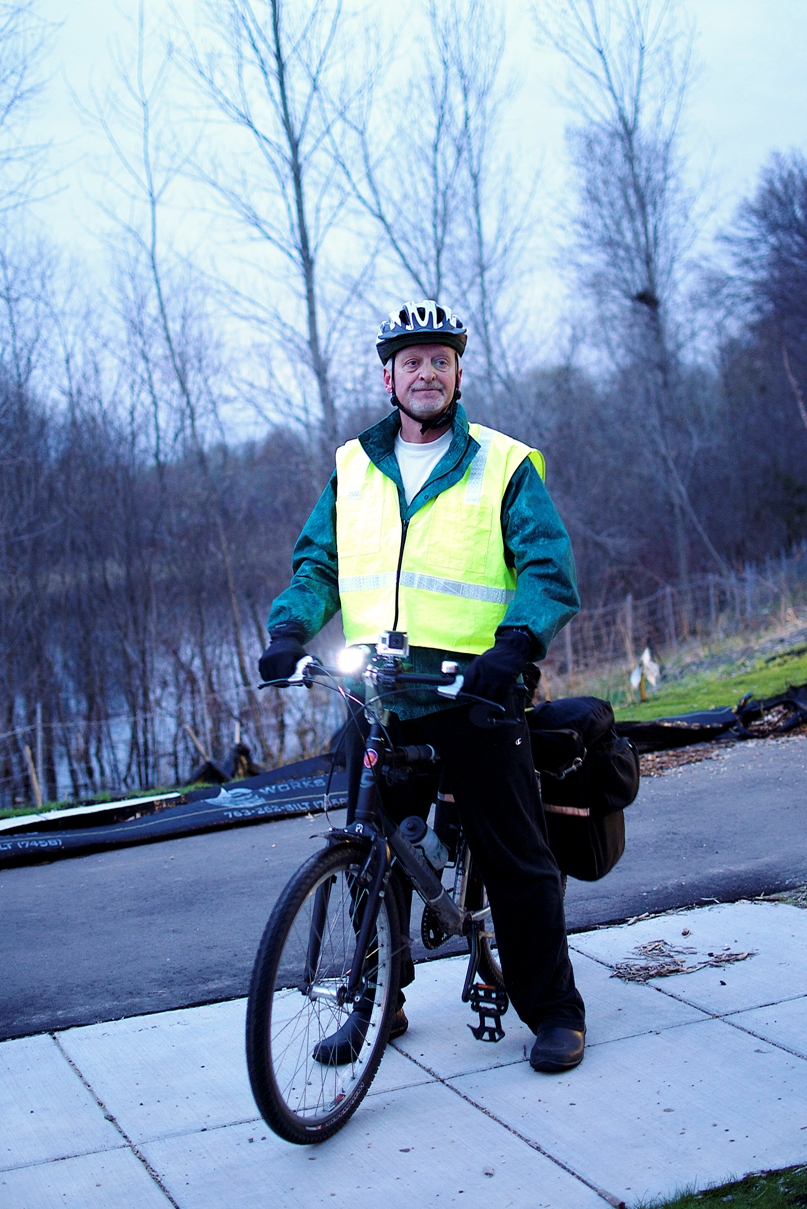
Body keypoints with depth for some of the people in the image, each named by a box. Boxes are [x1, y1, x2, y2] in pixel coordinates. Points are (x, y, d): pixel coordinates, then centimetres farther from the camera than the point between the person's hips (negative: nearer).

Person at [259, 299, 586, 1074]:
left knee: (513, 856, 1)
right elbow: (316, 561, 15)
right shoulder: (353, 468, 15)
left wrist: (515, 642, -21)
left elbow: (549, 568, -3)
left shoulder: (504, 464, 4)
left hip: (473, 687, -3)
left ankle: (553, 1010, 15)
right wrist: (291, 628, -5)